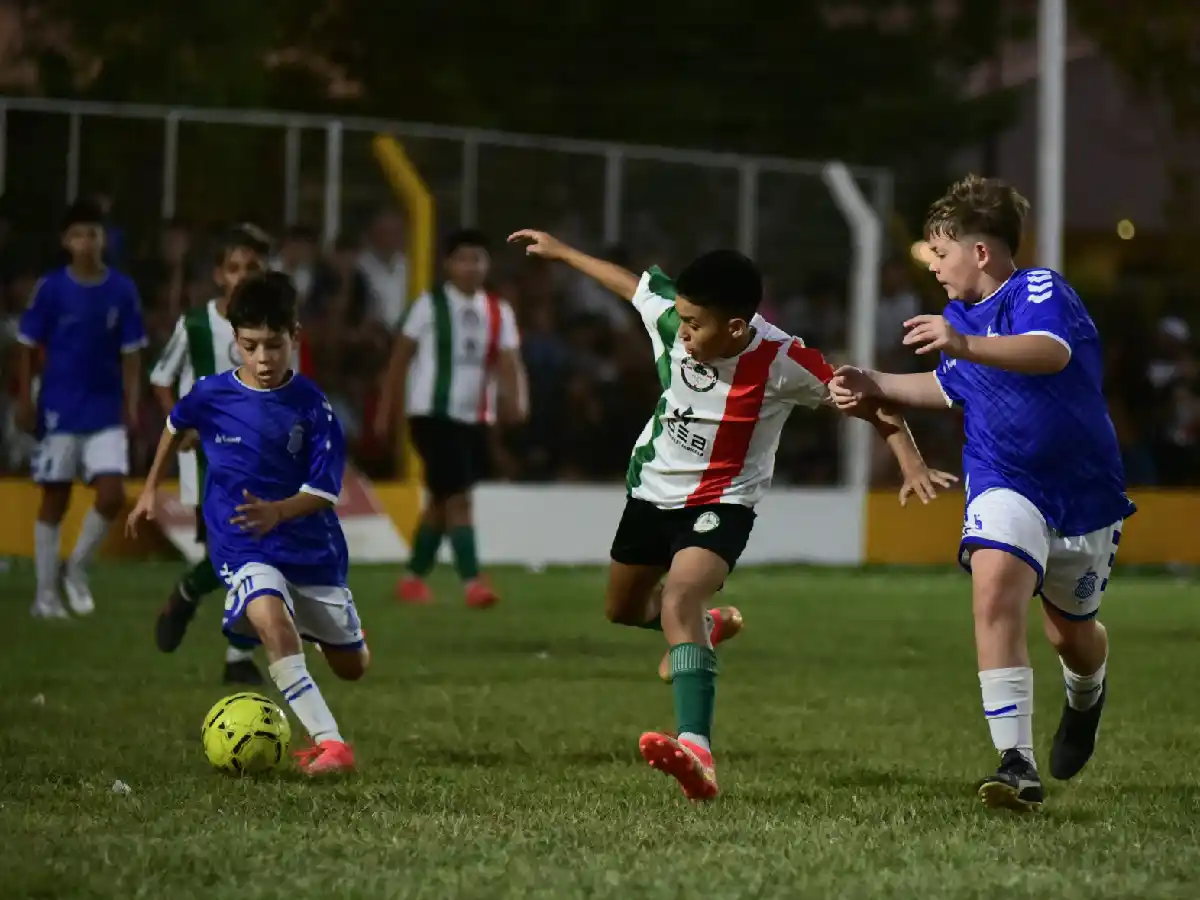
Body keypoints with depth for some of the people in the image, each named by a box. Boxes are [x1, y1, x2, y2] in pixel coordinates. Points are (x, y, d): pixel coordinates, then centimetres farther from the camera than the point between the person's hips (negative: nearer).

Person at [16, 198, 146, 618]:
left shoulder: (122, 290, -2)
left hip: (106, 412, 2)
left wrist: (132, 405, -3)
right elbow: (28, 348, -1)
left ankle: (77, 568, 13)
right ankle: (46, 593, 13)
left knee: (112, 495, -10)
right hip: (59, 409, -2)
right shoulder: (51, 288, -7)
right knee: (55, 500, 4)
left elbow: (131, 353, 3)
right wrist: (25, 401, -5)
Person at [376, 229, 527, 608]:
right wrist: (386, 412, -1)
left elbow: (508, 361, -3)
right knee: (458, 496, -13)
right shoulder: (430, 305, -5)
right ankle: (472, 582, -16)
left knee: (441, 500, 13)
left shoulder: (499, 312, 7)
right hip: (433, 414, -5)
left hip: (475, 417, 5)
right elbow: (400, 358, 0)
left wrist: (517, 402, -23)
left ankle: (413, 578, 26)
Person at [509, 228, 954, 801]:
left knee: (679, 601, -33)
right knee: (623, 610, 24)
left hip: (722, 502, -6)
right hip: (651, 489, 6)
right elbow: (628, 281, 5)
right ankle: (707, 625, 58)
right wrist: (560, 252, 18)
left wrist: (910, 460, -30)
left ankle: (696, 750, -48)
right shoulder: (669, 316, -17)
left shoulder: (782, 361, -28)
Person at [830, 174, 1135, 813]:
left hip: (1084, 490, -3)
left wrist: (965, 345, -55)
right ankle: (1017, 764, -31)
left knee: (1071, 631, 15)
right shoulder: (960, 315, 7)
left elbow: (1052, 353, -40)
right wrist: (877, 386, 15)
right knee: (995, 586, -27)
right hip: (1005, 484, 4)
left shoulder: (1040, 290, -17)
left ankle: (1086, 697, 56)